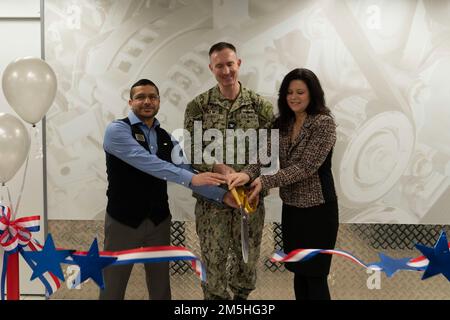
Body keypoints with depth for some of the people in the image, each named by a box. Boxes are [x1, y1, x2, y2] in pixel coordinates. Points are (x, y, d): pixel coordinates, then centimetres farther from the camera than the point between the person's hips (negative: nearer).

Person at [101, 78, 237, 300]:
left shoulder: (166, 138, 7)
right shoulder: (117, 130, -12)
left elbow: (186, 171, 2)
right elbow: (147, 162, -26)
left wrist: (222, 195, -11)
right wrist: (190, 178, -34)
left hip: (159, 221, 5)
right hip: (123, 220, -5)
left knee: (160, 286, 16)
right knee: (113, 287, 8)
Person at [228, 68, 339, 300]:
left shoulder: (324, 123, -14)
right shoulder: (282, 124, 7)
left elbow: (306, 167, -21)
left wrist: (264, 181, -23)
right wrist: (248, 174, -25)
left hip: (317, 209, -6)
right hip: (291, 207, 6)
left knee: (315, 276, 4)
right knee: (299, 272, 17)